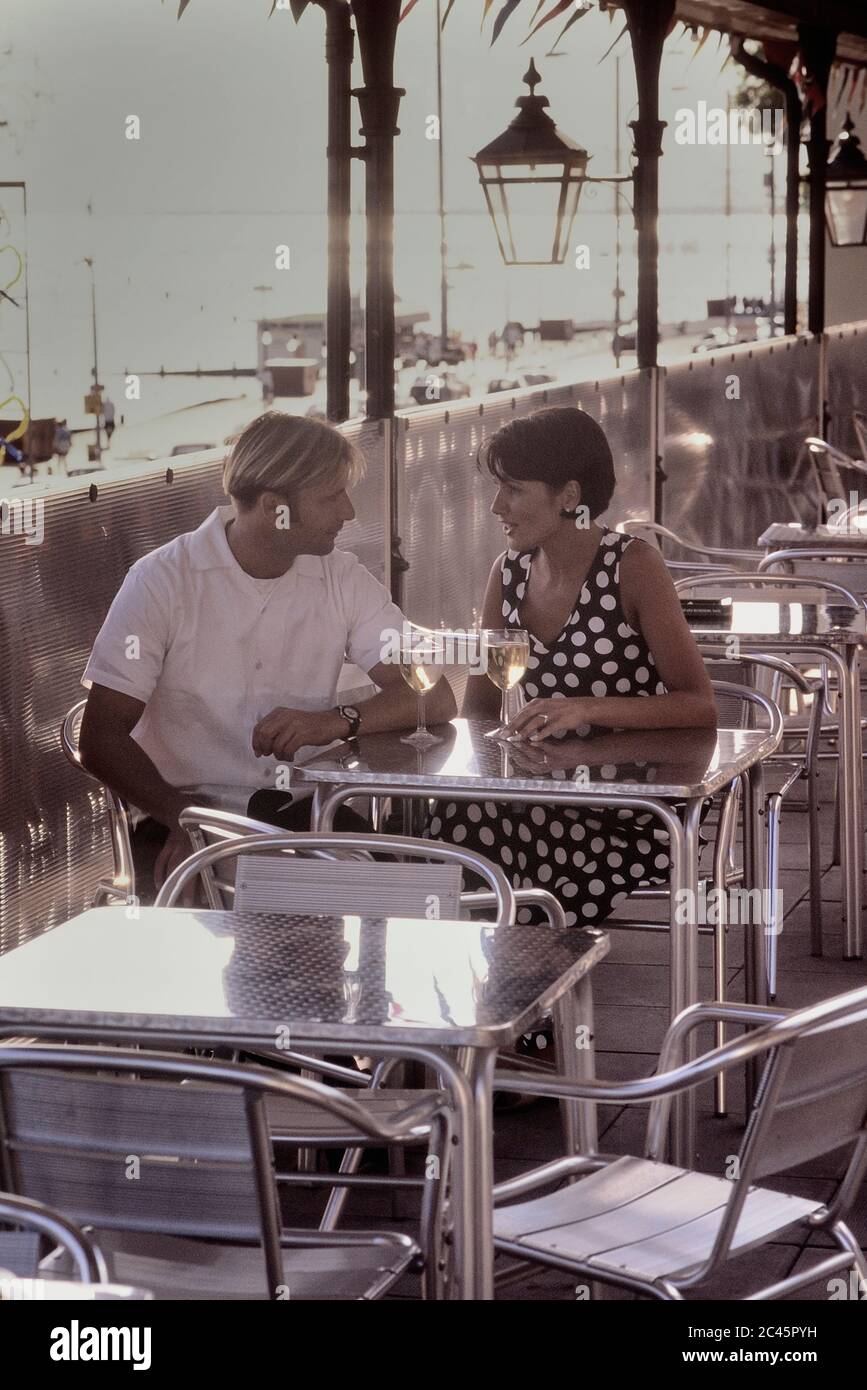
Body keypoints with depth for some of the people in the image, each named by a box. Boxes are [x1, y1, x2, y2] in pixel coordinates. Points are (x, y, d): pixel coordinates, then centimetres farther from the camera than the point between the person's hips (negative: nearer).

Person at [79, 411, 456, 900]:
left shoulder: (344, 580, 6)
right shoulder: (161, 580, -6)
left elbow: (435, 697, 0)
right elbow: (102, 739, -8)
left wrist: (340, 721, -20)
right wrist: (185, 819, -26)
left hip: (304, 815, 4)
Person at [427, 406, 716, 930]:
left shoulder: (631, 566, -7)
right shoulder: (510, 572, 10)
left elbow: (701, 709, -13)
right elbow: (478, 709, 13)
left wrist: (588, 709, -28)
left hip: (629, 824, -5)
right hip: (545, 803, 5)